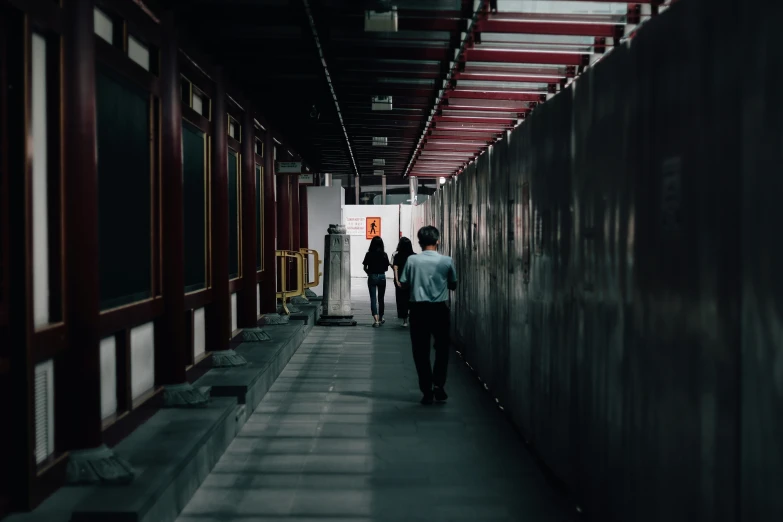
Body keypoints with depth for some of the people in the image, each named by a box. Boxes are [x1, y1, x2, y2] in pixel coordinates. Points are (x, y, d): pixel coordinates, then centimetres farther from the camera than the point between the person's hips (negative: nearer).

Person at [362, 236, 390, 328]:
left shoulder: (369, 254, -7)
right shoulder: (384, 255, -5)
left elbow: (365, 268, -4)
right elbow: (386, 268, 1)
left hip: (372, 277, -2)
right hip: (382, 277, 2)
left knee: (373, 298, 0)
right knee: (381, 298, 16)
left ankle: (376, 320, -11)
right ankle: (380, 318, 30)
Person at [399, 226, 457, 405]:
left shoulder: (412, 260, -5)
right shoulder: (447, 261, -4)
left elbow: (403, 283, 0)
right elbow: (453, 285, 7)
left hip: (419, 309, 0)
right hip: (439, 309, 0)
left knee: (421, 351, 7)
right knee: (442, 348, 16)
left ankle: (427, 391, 7)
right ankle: (438, 385, 7)